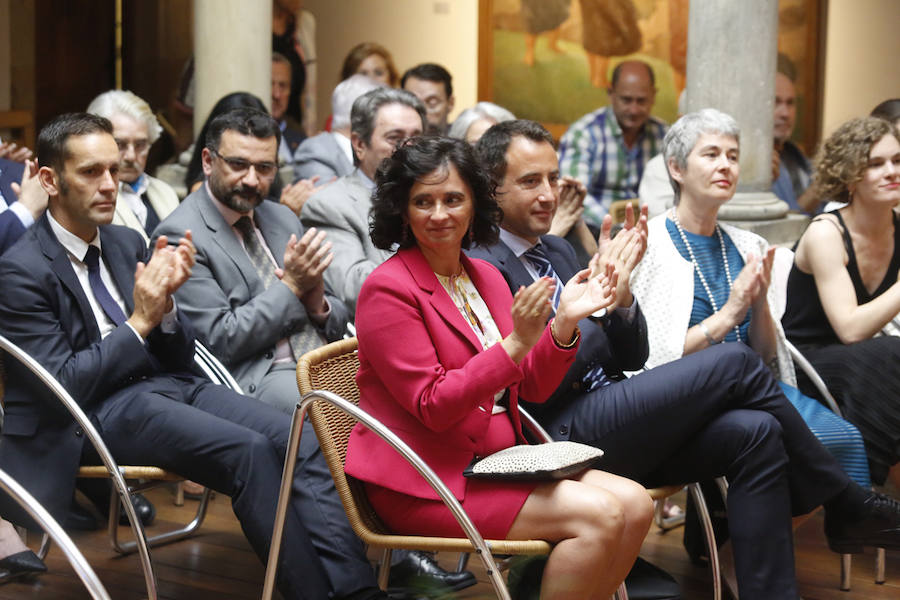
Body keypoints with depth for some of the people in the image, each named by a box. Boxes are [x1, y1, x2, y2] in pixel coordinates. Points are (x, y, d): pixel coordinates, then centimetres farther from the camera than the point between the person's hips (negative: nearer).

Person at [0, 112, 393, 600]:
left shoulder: (127, 243, 14)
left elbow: (181, 357, 14)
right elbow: (61, 385, -12)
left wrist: (164, 302, -6)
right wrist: (140, 322, -15)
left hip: (167, 384, 7)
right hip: (97, 413, -6)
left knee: (300, 444, -18)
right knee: (247, 450, -29)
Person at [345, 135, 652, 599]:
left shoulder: (485, 277, 12)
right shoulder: (387, 289, -11)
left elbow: (532, 388, 11)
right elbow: (432, 407, -18)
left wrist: (564, 323, -6)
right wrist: (516, 344, -25)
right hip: (425, 482, -8)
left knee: (635, 504, -7)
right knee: (599, 515, -20)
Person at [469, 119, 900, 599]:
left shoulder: (556, 252, 19)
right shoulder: (483, 266, -9)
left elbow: (630, 358, 16)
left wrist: (620, 293, -3)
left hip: (611, 425, 9)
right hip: (566, 438, -9)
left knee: (755, 432, -13)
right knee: (735, 363, -14)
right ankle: (846, 506, 3)